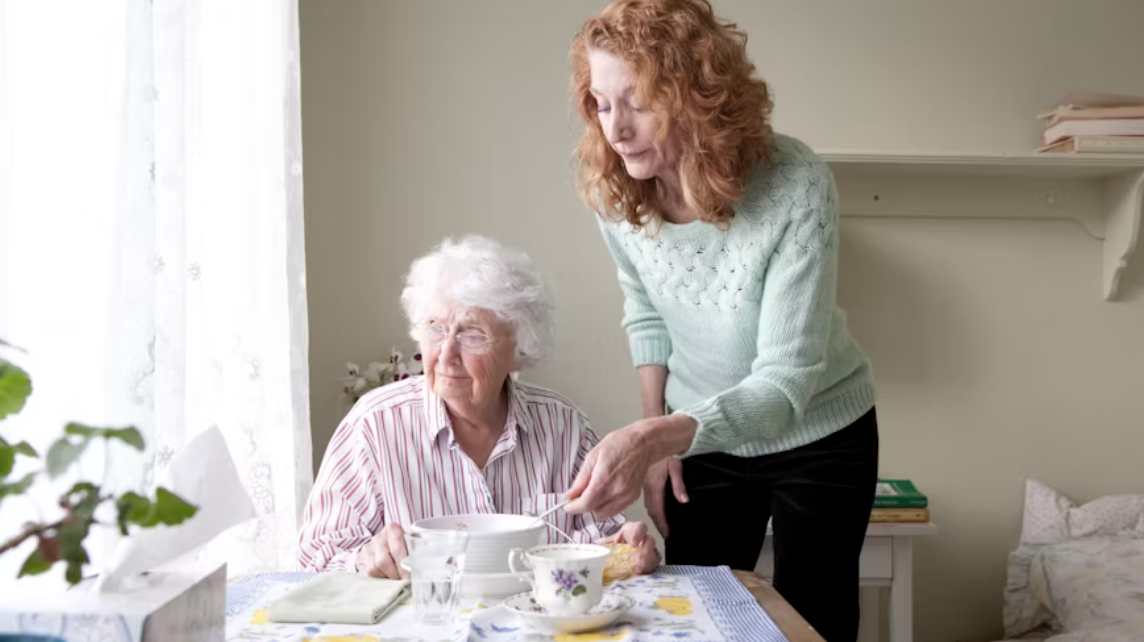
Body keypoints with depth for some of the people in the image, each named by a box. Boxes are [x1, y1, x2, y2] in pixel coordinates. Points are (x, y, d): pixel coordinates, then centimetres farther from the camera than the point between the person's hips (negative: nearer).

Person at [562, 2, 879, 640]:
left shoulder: (796, 186, -31)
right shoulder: (613, 190, -17)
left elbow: (784, 382, -33)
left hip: (816, 437, -3)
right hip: (701, 436, 4)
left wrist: (655, 437, -47)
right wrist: (654, 439, 0)